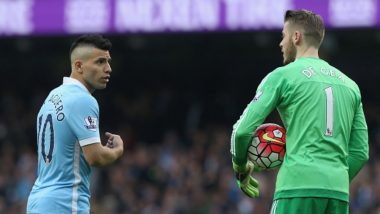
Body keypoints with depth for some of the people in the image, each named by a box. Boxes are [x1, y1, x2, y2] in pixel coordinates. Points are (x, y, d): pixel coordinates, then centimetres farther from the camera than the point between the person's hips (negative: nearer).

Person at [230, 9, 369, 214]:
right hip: (339, 192, 6)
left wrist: (240, 167, 16)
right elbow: (360, 152, 18)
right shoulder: (350, 85, 20)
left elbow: (243, 130, -2)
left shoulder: (282, 76, 4)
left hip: (298, 189, -5)